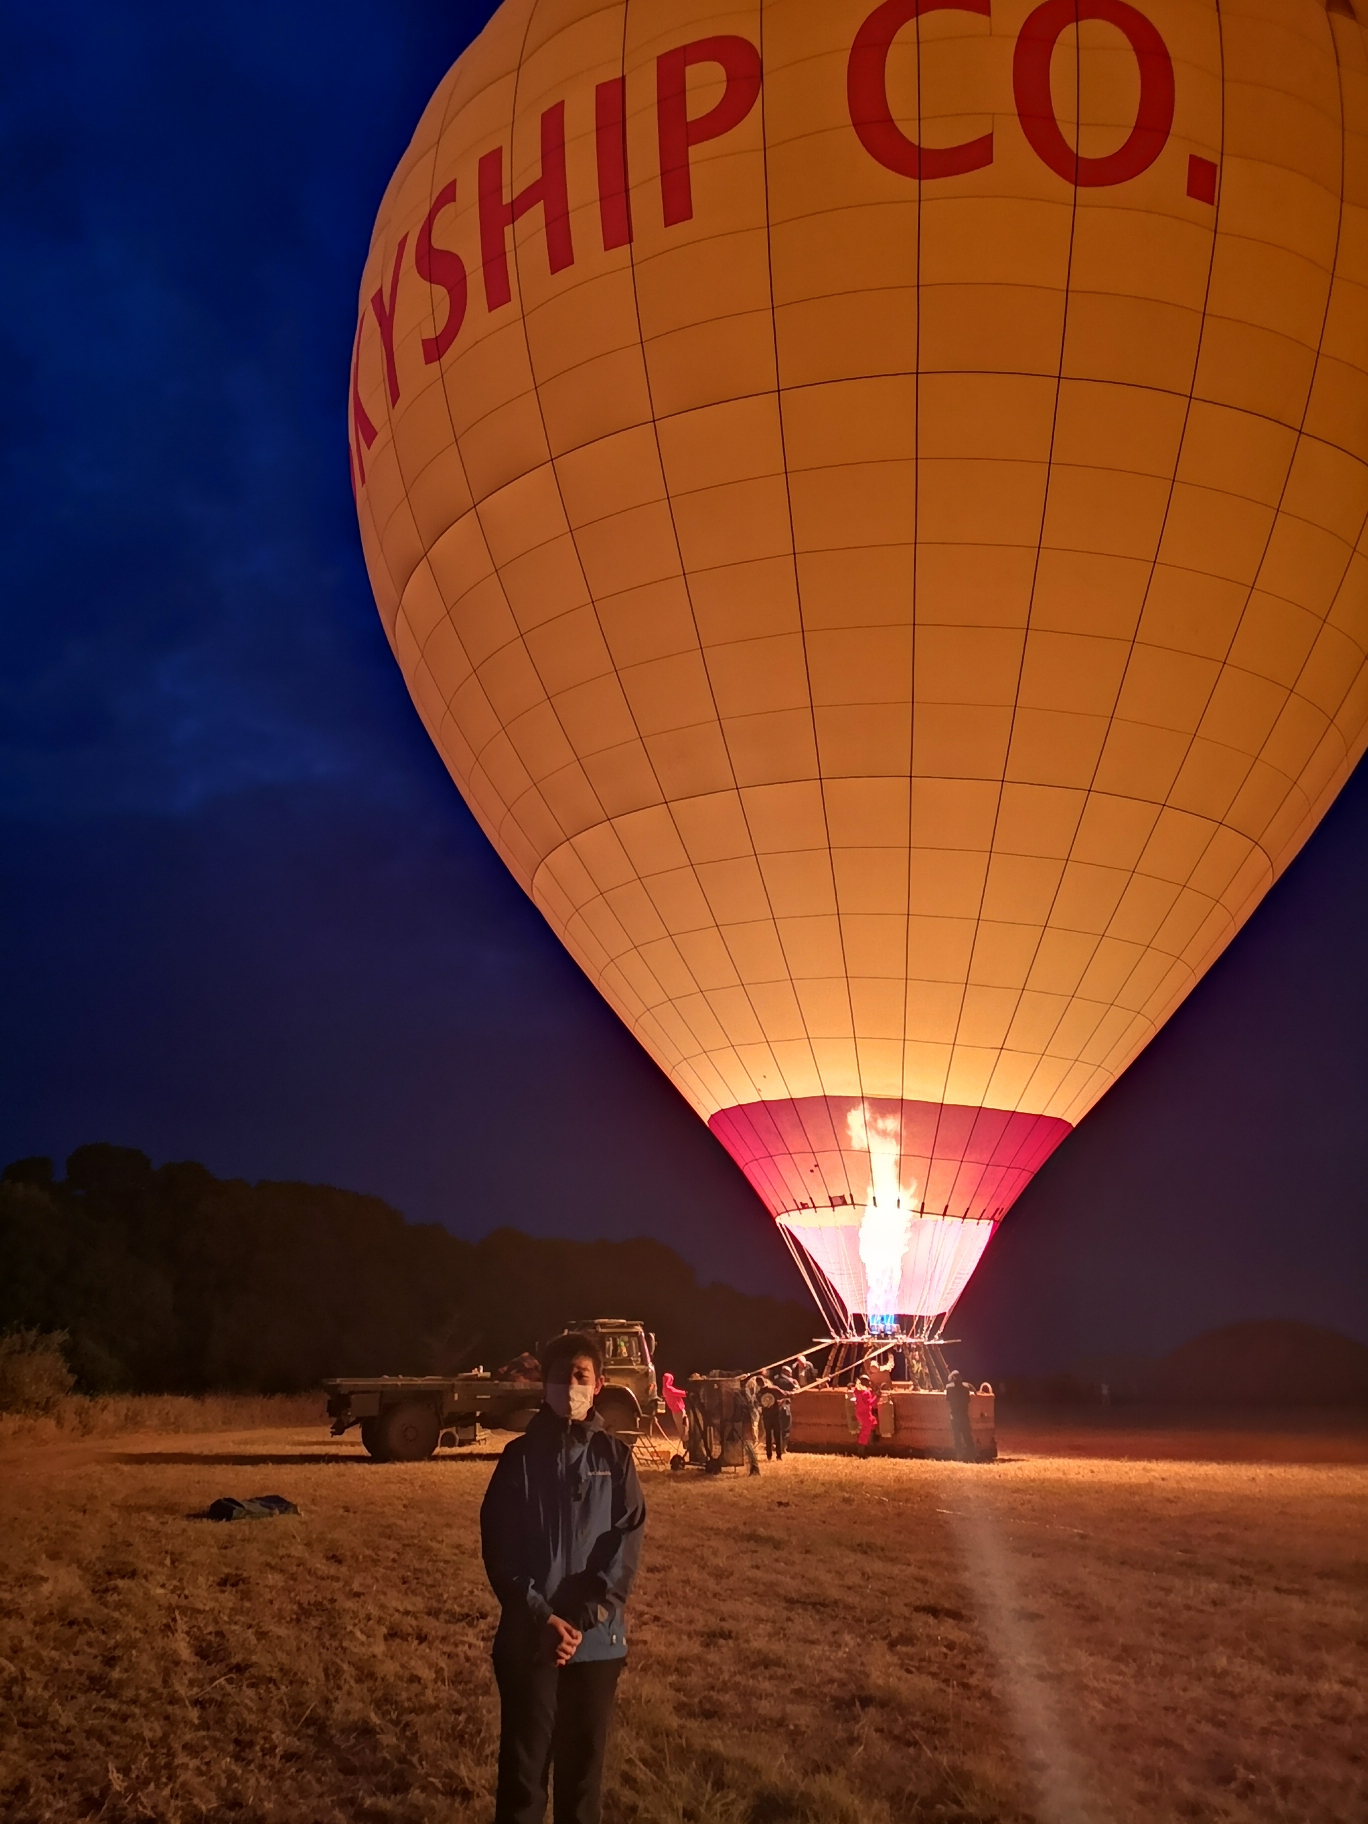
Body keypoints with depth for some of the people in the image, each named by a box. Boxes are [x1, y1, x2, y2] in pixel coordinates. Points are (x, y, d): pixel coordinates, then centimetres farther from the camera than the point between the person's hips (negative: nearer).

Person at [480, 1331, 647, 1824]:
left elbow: (626, 1545, -3)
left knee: (584, 1761, 11)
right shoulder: (520, 1455, -1)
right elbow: (499, 1546, -3)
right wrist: (543, 1617, -13)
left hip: (597, 1638, 1)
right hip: (529, 1636, -1)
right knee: (524, 1763, 2)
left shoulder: (615, 1456, 1)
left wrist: (583, 1620, -13)